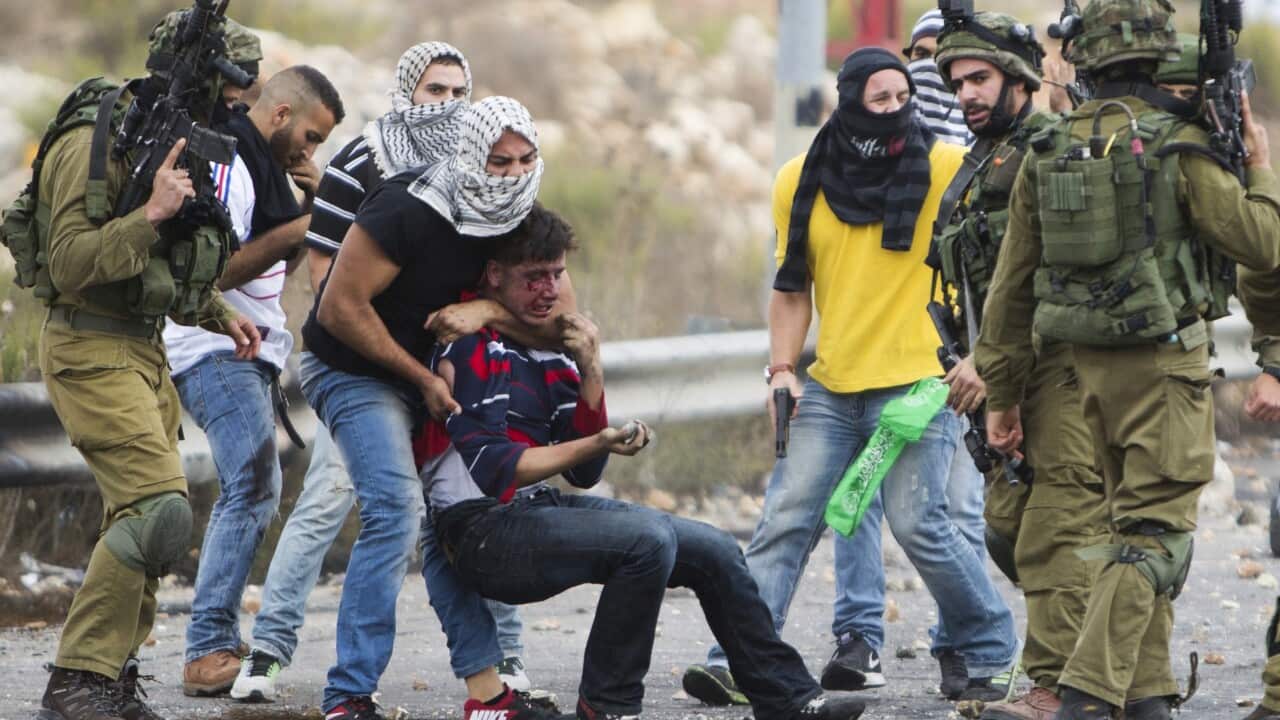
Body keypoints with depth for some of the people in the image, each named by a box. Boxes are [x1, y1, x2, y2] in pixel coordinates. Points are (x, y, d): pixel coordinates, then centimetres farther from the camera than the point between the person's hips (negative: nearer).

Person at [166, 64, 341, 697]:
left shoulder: (264, 164, 17)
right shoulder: (228, 164, -16)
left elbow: (281, 263, 23)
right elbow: (218, 270, -23)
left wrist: (311, 204, 7)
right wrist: (296, 228, -19)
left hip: (248, 350, 11)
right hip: (214, 350, -11)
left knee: (256, 491, 13)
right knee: (251, 488, -18)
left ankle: (215, 644, 17)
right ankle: (209, 653, -20)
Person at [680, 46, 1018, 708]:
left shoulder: (945, 168, -3)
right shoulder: (801, 183, 7)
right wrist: (782, 368, 2)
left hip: (919, 383, -4)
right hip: (830, 388, 4)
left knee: (917, 523, -10)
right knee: (786, 521, -3)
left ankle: (989, 649, 9)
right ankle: (735, 659, -5)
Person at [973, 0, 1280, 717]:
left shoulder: (1045, 154, 5)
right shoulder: (1177, 148, -11)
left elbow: (1012, 285, 8)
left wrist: (1003, 393, 15)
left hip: (1090, 363, 6)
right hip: (1164, 362, -6)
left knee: (1140, 528, 18)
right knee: (1155, 536, -5)